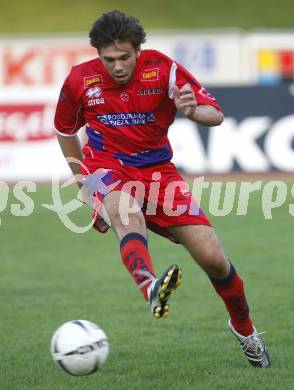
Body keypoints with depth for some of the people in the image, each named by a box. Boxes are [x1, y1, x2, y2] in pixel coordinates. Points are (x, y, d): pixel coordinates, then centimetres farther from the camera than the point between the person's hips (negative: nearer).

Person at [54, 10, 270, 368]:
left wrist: (193, 111, -36)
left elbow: (215, 115, -13)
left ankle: (244, 329, 23)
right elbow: (65, 129, 12)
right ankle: (152, 289, -70)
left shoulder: (163, 69, -12)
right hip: (108, 167, -1)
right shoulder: (80, 80, -8)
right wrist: (84, 179, 9)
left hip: (157, 169, 1)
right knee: (126, 213, -40)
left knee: (212, 258, -6)